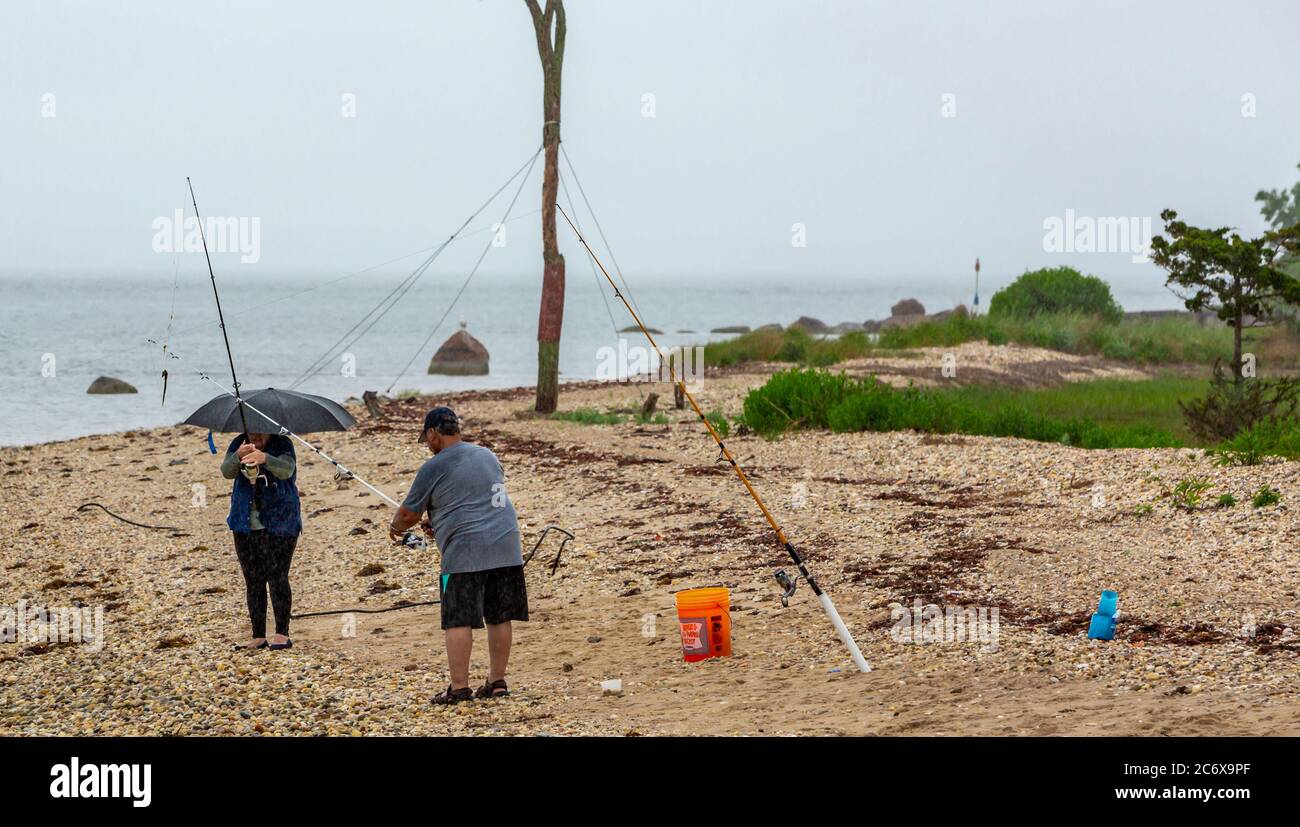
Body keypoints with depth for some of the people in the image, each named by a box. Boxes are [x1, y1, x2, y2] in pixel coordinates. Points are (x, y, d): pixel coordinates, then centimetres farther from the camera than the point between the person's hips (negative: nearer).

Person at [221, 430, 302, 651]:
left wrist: (265, 459, -45)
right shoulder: (238, 444, 4)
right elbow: (227, 472, -12)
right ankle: (258, 637, 10)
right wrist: (238, 456, -34)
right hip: (245, 526, 4)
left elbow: (286, 470, -25)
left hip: (278, 524, -4)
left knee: (277, 577, -10)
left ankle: (282, 635, -9)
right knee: (253, 581, 6)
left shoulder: (283, 444, -6)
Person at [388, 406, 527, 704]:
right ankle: (497, 682, 14)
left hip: (465, 552, -7)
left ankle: (459, 687, -7)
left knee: (458, 621, -4)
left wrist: (395, 528, 26)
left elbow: (409, 514, 4)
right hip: (507, 546, 7)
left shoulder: (434, 468, -3)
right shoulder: (487, 455, 19)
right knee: (500, 618, 10)